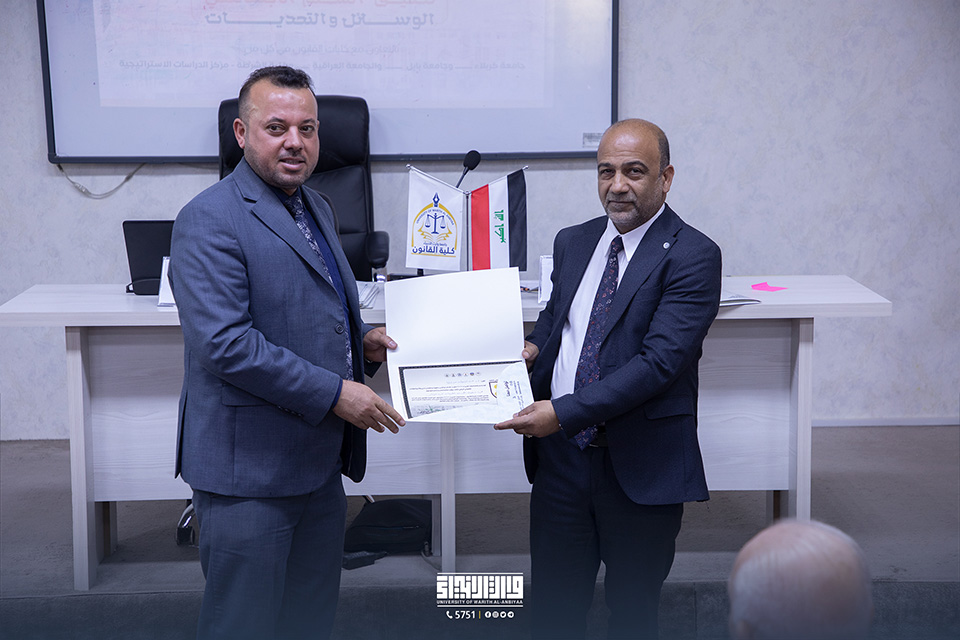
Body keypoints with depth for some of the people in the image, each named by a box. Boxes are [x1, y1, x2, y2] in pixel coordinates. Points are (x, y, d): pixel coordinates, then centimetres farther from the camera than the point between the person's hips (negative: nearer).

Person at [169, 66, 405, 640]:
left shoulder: (317, 208, 13)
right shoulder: (210, 220, -16)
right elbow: (224, 344, -25)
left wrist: (361, 338, 5)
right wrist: (334, 392, -22)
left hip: (321, 462, 9)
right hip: (250, 467, -9)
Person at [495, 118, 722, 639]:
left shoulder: (692, 256, -12)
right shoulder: (572, 242, 9)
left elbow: (660, 360, -21)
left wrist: (563, 411, -26)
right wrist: (535, 347, -3)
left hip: (641, 465, -5)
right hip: (561, 455, 5)